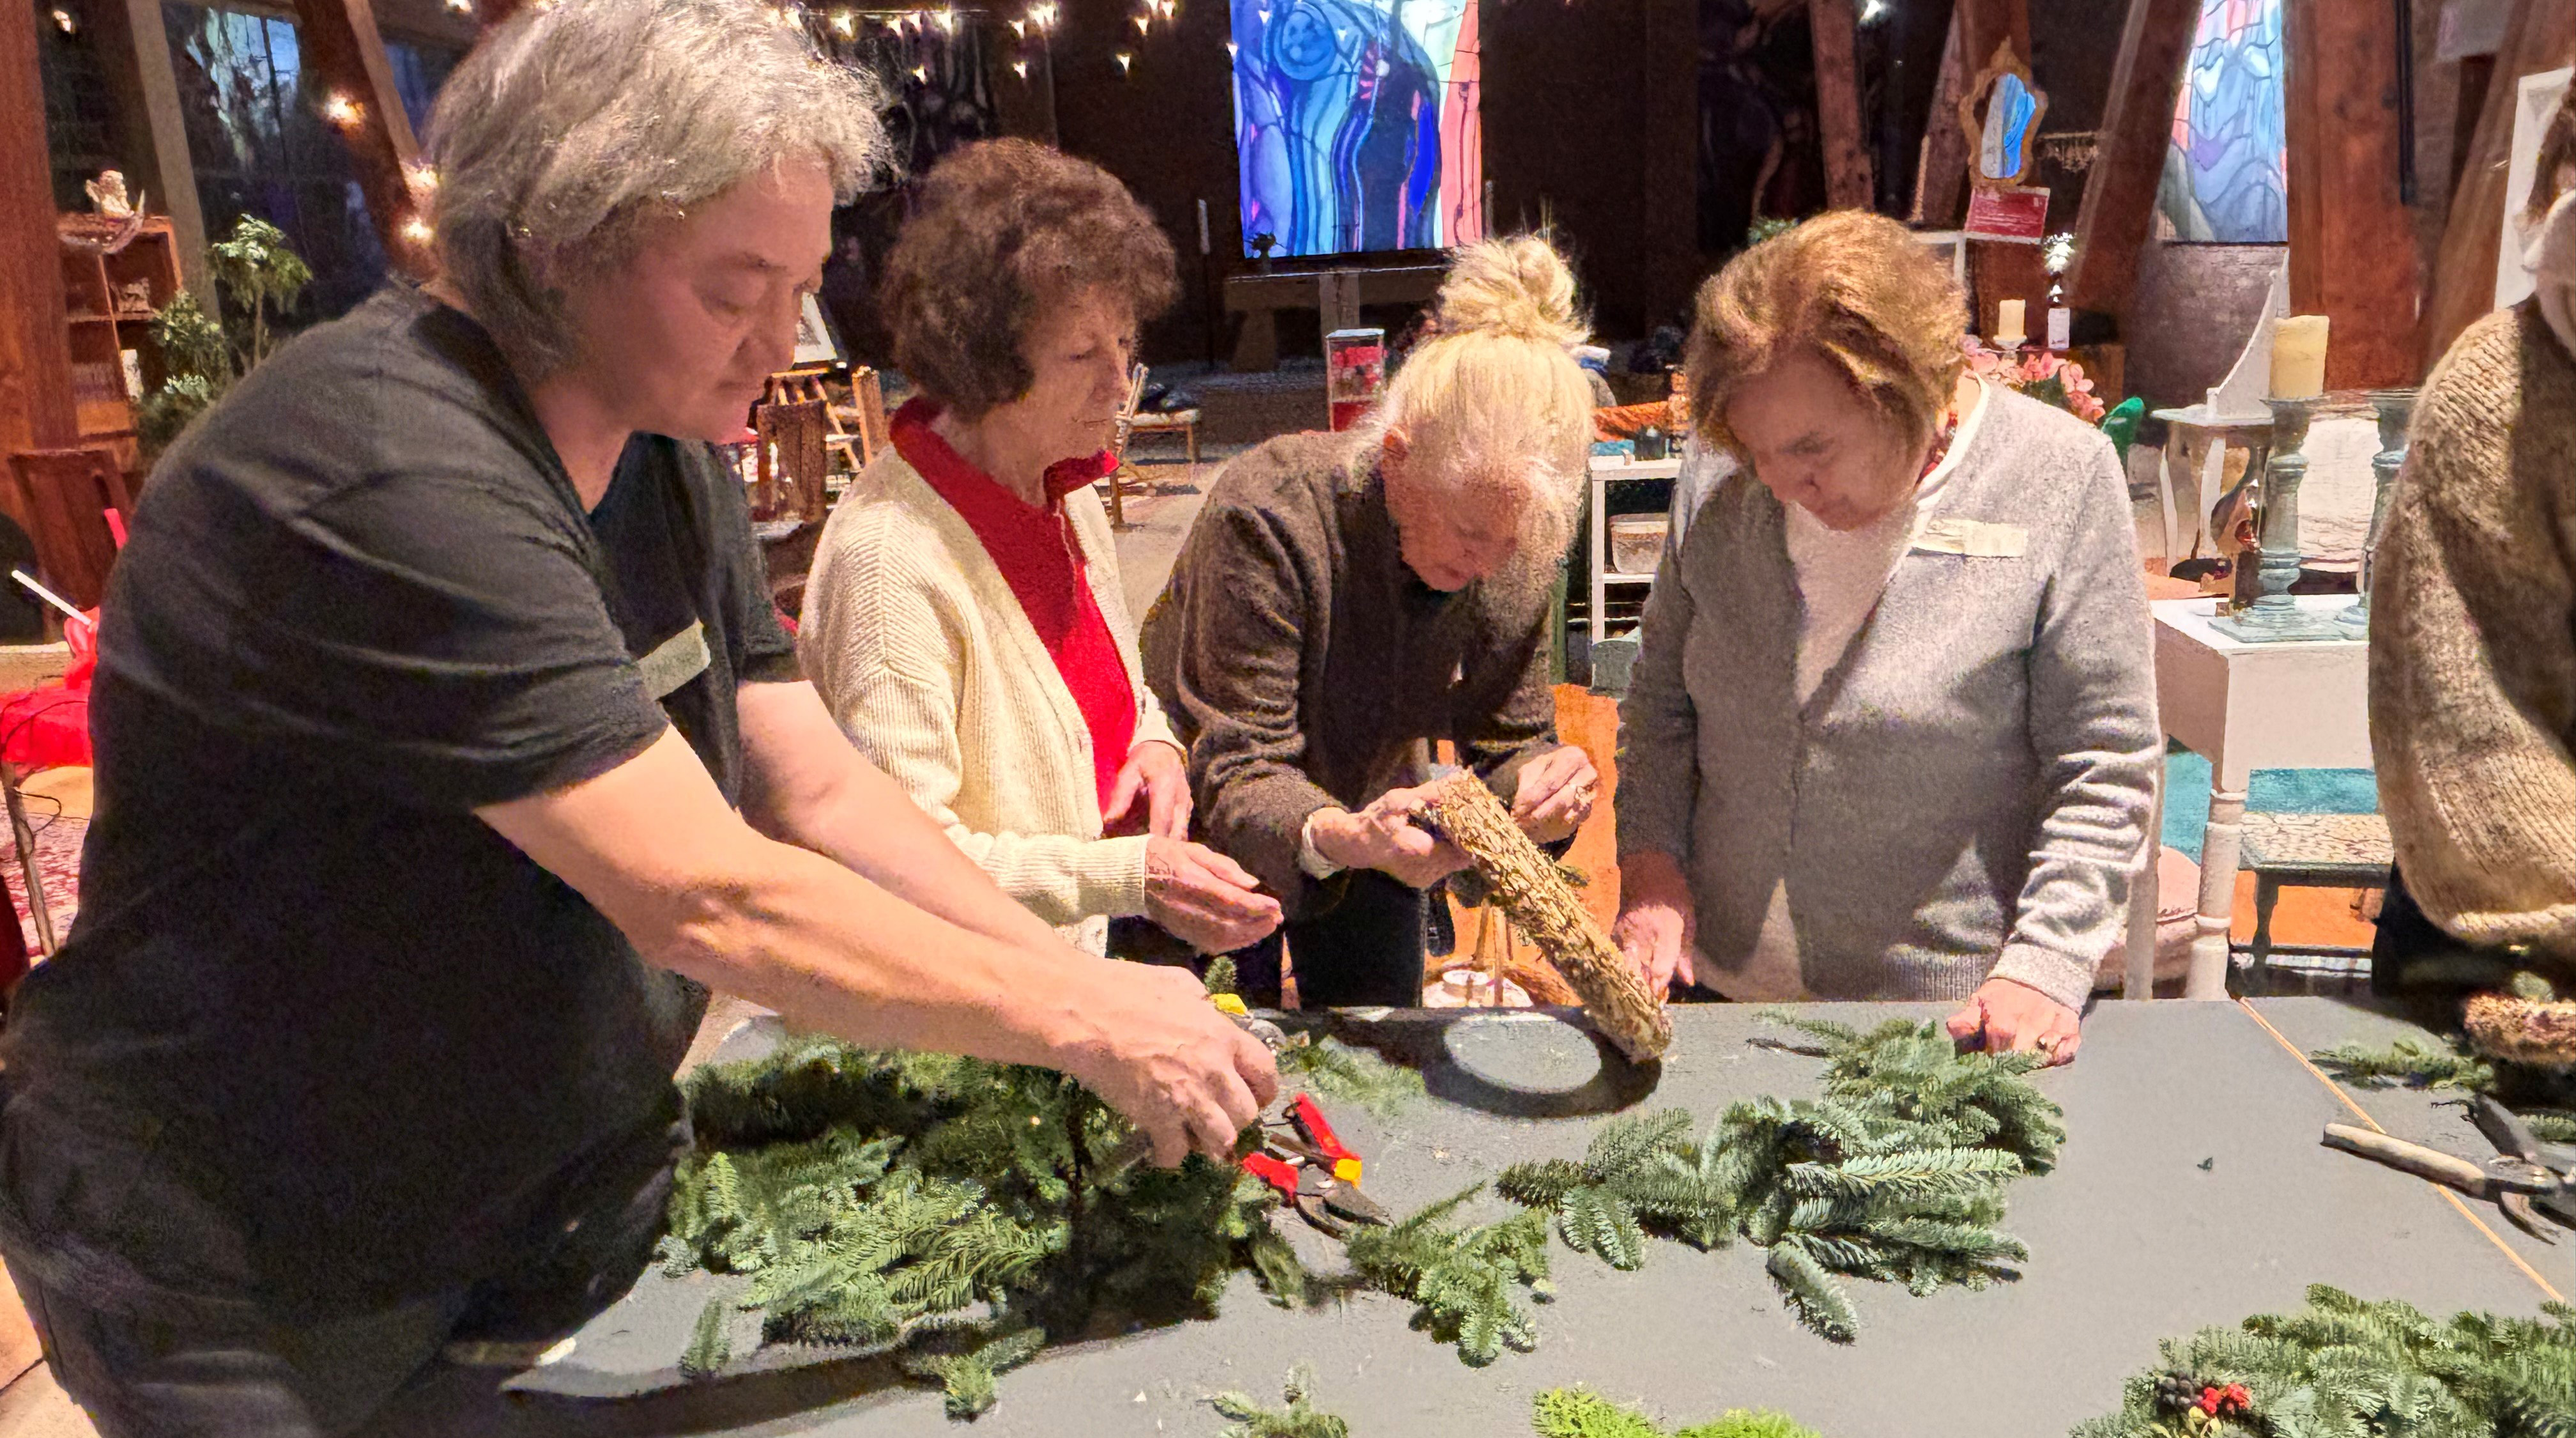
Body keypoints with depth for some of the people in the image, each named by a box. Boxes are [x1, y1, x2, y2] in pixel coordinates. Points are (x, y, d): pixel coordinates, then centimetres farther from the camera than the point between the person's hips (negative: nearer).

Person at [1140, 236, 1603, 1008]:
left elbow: (1510, 739, -9)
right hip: (1211, 834, -4)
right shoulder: (1267, 514, -33)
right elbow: (1236, 769, -33)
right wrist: (1339, 838, -53)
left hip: (1369, 820, 4)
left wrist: (1541, 786, -33)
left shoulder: (1516, 558, -18)